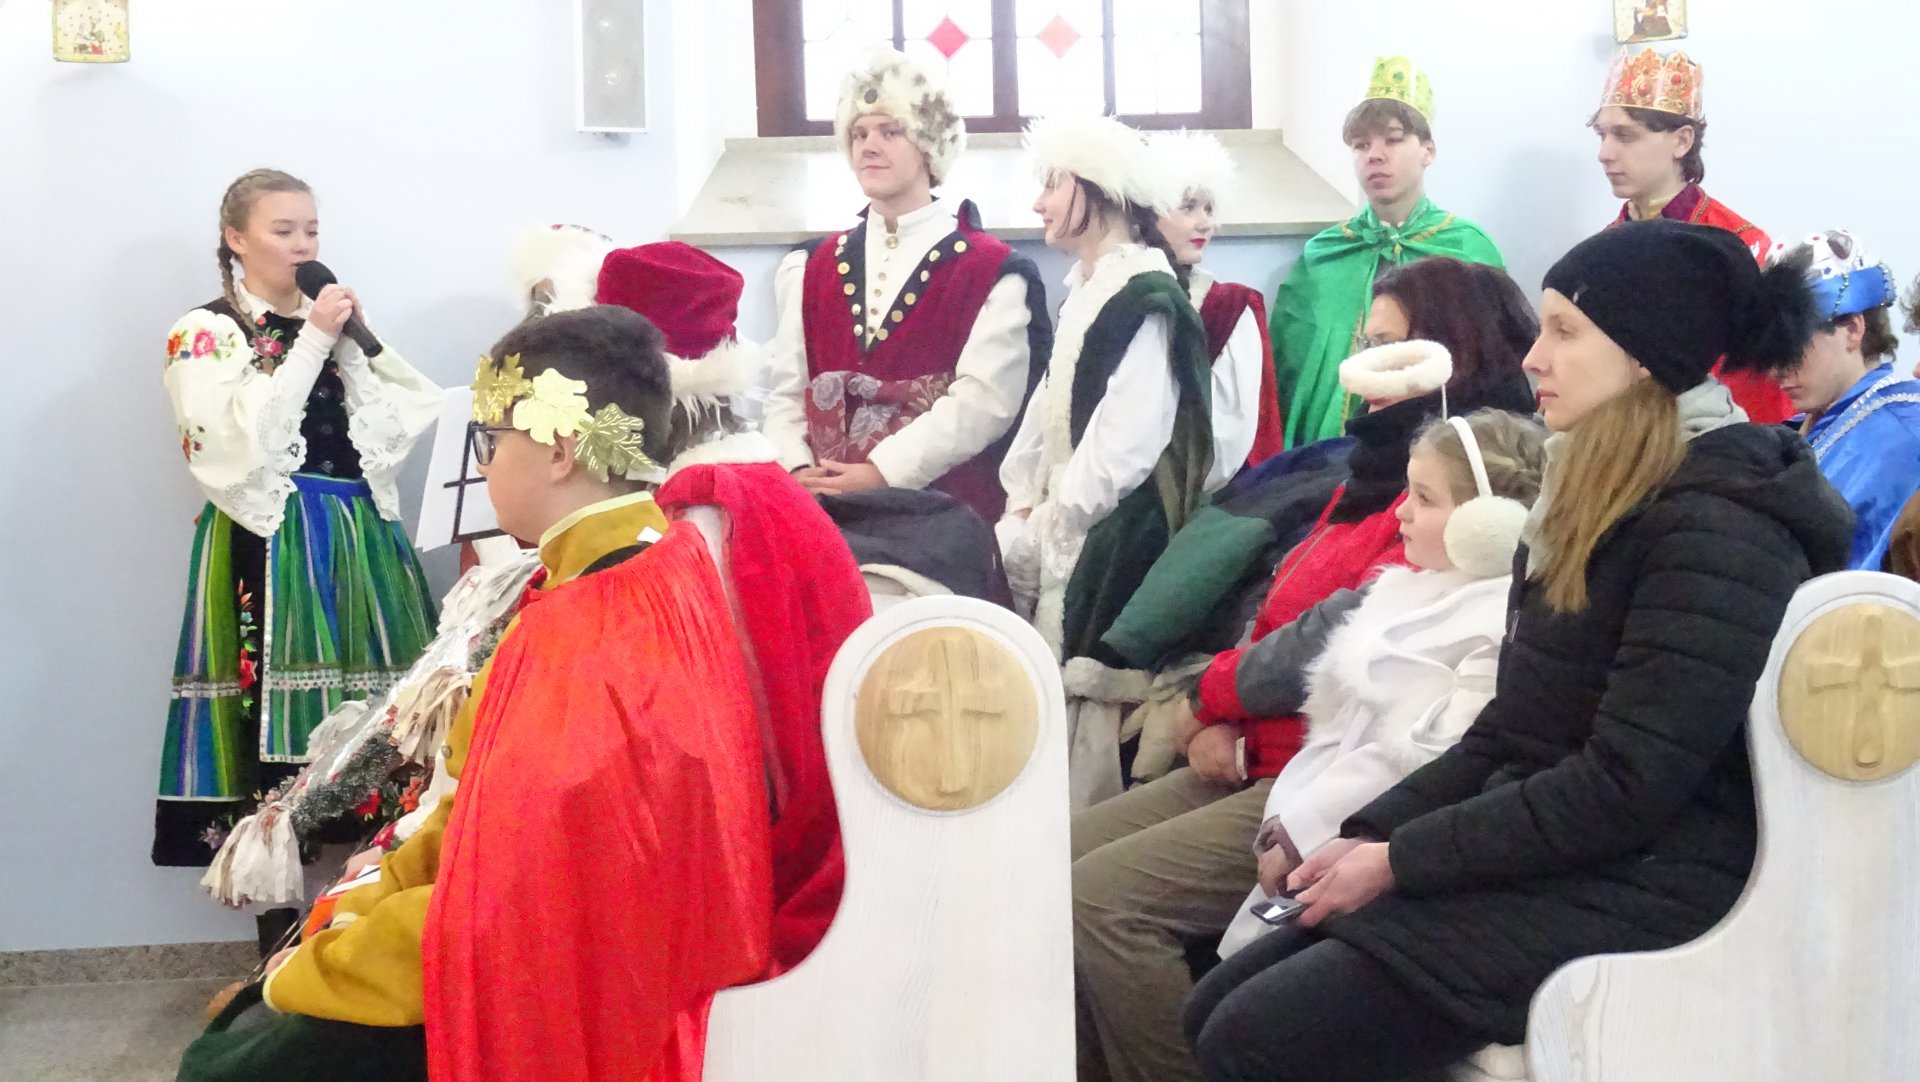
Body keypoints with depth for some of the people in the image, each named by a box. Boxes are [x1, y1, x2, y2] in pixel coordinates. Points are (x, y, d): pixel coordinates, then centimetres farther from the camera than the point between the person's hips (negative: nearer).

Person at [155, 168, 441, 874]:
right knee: (281, 717, -10)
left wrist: (356, 342, -2)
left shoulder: (336, 322, 18)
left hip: (361, 539, 5)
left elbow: (412, 418, 10)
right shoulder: (205, 334, 2)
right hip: (270, 544, -5)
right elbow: (243, 439, -13)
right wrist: (311, 340, -11)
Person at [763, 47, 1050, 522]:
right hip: (828, 506, 4)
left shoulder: (994, 273, 0)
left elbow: (983, 399, -11)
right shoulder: (813, 268, 15)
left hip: (946, 509, -3)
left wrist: (882, 473, -19)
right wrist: (799, 470, -8)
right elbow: (787, 390, 11)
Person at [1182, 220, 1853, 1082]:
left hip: (1629, 896, -9)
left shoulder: (1716, 529, -17)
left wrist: (1402, 860, -16)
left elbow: (1626, 787, -22)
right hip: (1536, 866, 9)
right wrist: (1371, 832, 4)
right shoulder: (1604, 497, 14)